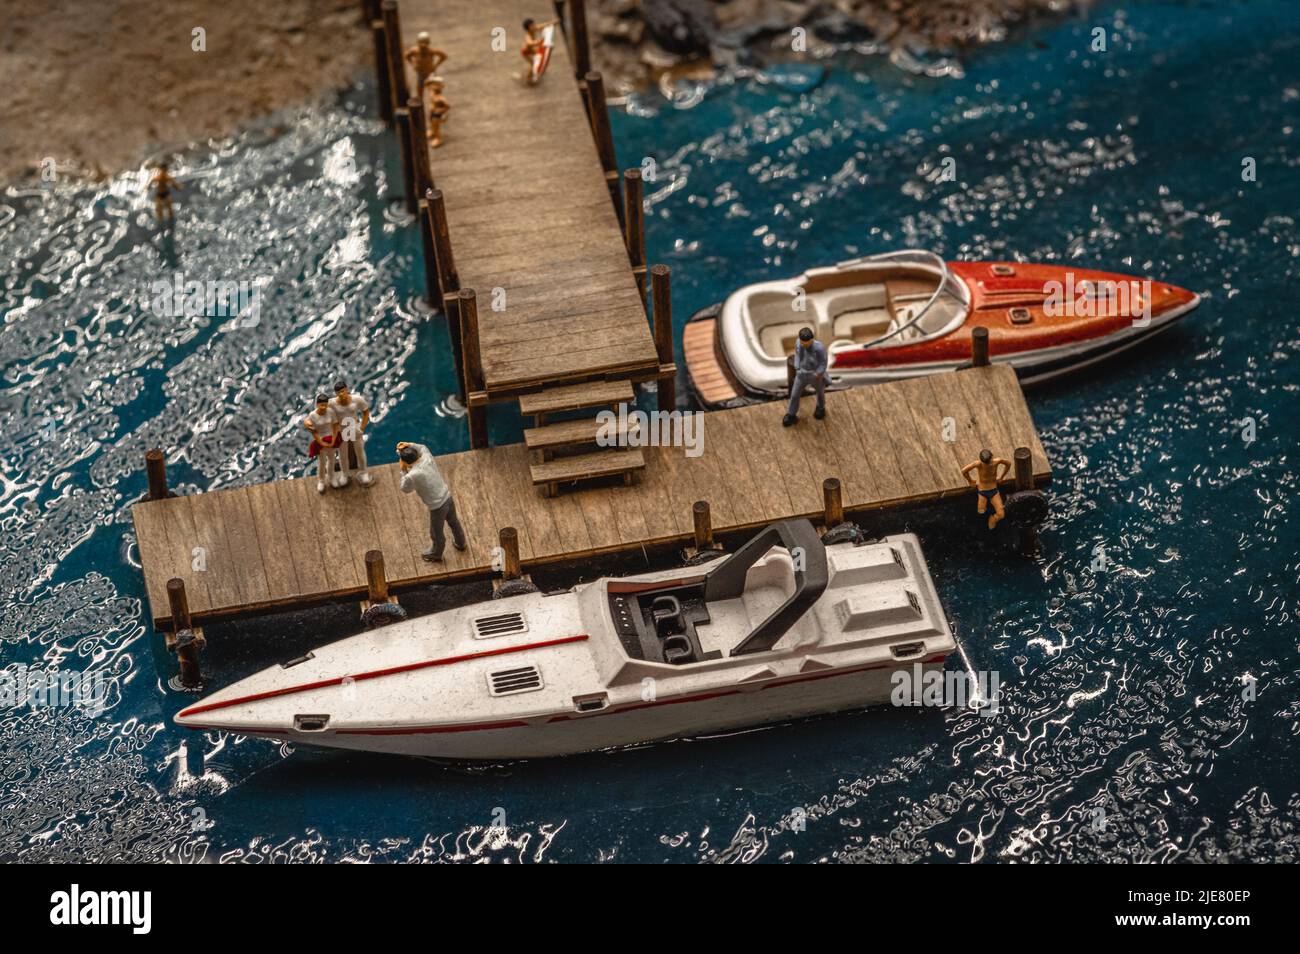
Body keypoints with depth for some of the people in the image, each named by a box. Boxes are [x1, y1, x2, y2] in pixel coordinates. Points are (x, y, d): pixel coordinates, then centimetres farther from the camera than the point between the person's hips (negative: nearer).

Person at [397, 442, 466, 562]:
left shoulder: (411, 476, -29)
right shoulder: (427, 458, -13)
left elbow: (405, 490, -6)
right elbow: (423, 447, 13)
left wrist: (403, 471, -2)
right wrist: (409, 445, 0)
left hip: (437, 507, -6)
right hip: (448, 498, 6)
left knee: (436, 533, 24)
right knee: (454, 522, 34)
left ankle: (436, 554, 50)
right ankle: (460, 543, 60)